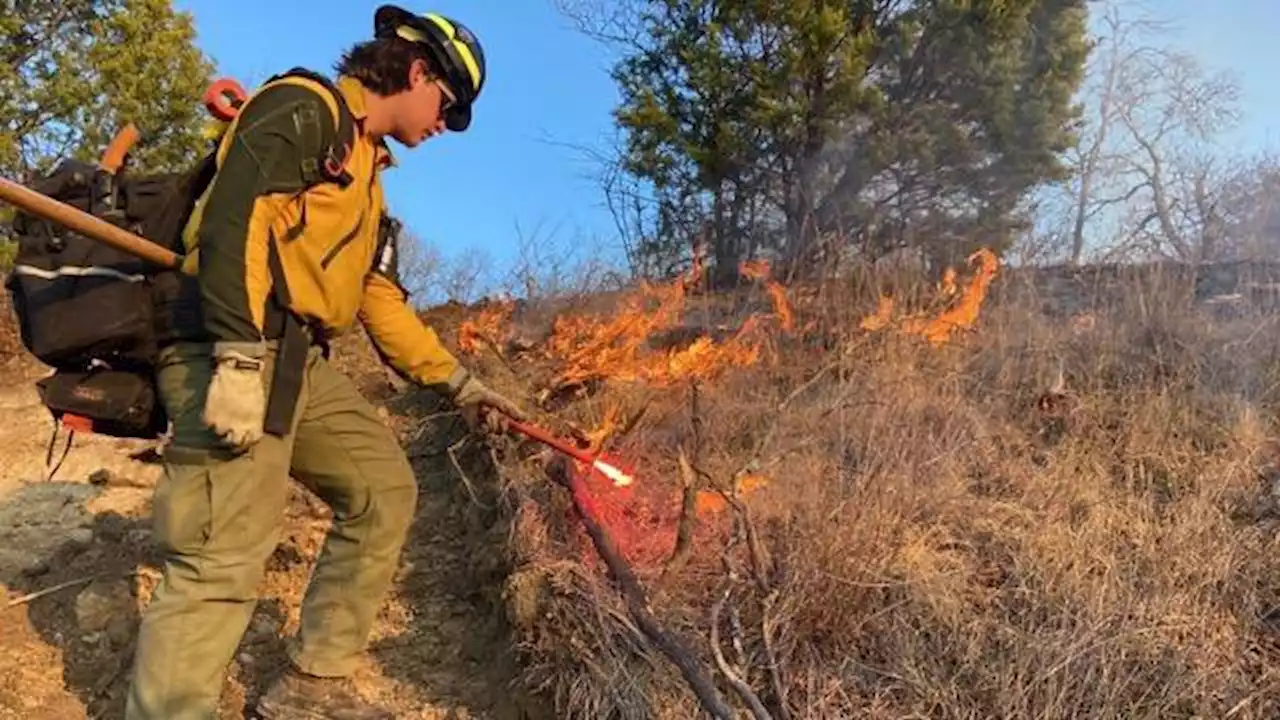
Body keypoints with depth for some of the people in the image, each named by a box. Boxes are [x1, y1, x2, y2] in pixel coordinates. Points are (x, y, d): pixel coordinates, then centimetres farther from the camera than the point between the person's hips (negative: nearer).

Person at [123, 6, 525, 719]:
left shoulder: (367, 171, 26)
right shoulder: (305, 106, -3)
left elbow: (382, 300, 25)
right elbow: (234, 218, -18)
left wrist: (459, 383, 23)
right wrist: (239, 357, -27)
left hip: (299, 361, 10)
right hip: (231, 352, -10)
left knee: (385, 489, 12)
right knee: (223, 561, -14)